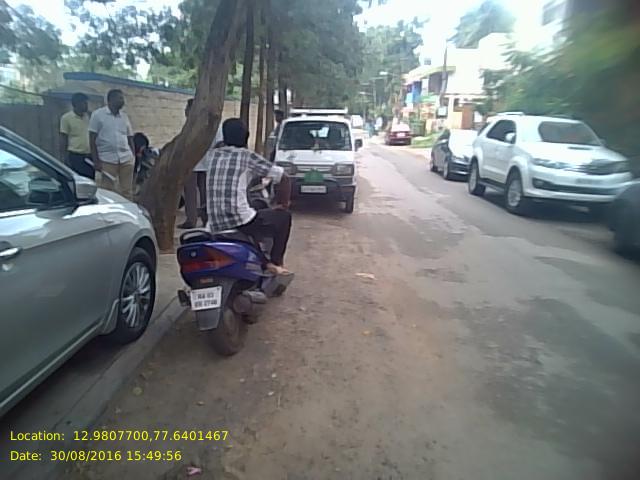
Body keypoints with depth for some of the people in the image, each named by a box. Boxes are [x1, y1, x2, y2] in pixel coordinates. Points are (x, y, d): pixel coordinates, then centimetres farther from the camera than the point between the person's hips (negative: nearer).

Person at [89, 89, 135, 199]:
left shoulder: (124, 116, 14)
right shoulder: (98, 115, 2)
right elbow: (92, 139, -1)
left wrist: (134, 157, 8)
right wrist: (96, 161, -8)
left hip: (126, 159, 4)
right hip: (107, 159, -3)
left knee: (127, 191, 4)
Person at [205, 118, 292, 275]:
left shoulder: (212, 154, 10)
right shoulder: (248, 157, -1)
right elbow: (284, 178, -1)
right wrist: (283, 204, 12)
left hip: (215, 225, 5)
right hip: (239, 221, -5)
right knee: (283, 217, 17)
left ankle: (263, 263, 27)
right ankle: (275, 262, 13)